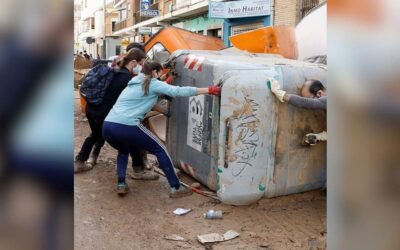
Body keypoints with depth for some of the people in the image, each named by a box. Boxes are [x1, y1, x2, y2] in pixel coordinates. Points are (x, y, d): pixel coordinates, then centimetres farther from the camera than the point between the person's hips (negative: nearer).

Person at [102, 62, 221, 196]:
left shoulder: (134, 83, 27)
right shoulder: (153, 84, 5)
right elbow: (178, 91, -5)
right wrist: (209, 90, -4)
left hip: (107, 126, 7)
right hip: (126, 127, -7)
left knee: (124, 150, 36)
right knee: (160, 150, 9)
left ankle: (121, 184, 20)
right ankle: (175, 188, 11)